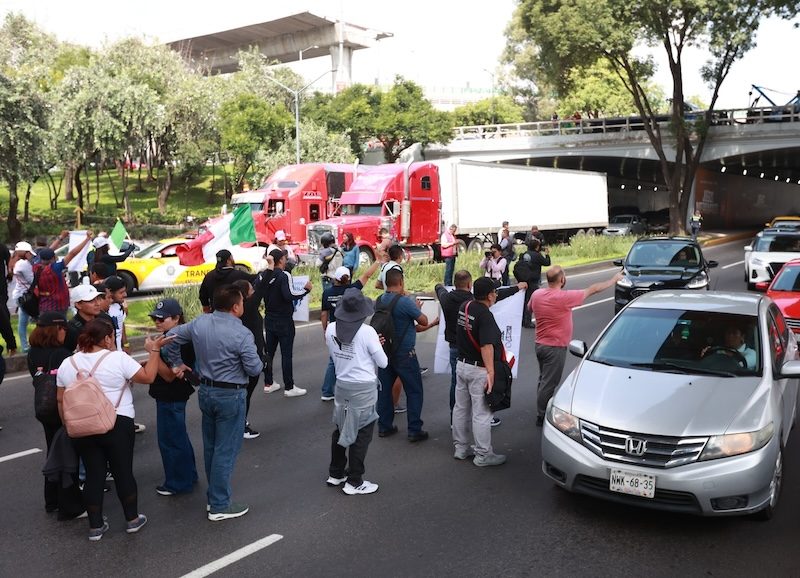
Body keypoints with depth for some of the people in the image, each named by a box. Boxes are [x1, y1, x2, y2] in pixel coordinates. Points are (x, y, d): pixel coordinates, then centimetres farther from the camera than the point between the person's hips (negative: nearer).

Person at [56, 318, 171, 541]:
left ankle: (95, 526, 17)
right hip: (117, 425, -4)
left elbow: (61, 400, 7)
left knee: (93, 474, 11)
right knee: (123, 471, 9)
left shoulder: (67, 364, 3)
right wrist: (154, 350, 0)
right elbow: (148, 377, -10)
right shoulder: (118, 358, -11)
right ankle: (132, 519, 20)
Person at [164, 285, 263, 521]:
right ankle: (219, 506, 9)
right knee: (226, 451, 2)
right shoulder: (241, 334, -21)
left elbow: (172, 336, 11)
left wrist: (177, 363, 21)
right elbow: (254, 369, -16)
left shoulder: (199, 323, -1)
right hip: (230, 395, -7)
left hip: (206, 391, 7)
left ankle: (214, 496, 31)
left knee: (210, 447, 19)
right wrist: (258, 361, 5)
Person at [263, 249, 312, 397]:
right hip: (284, 321, -7)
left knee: (269, 352, 14)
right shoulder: (284, 276, -18)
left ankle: (268, 384, 22)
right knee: (286, 354, -1)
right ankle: (289, 387, 4)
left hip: (269, 320, 7)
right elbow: (289, 295, -29)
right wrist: (306, 290, -18)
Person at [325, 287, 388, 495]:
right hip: (364, 388, -5)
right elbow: (383, 362, -11)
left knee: (341, 429, 20)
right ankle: (354, 482, 14)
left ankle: (335, 474, 33)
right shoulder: (367, 332, -19)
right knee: (361, 433, 7)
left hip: (341, 385, 5)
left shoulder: (331, 329, -4)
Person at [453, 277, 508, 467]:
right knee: (481, 413, 1)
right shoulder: (485, 316, -22)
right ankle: (483, 455, 11)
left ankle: (461, 448, 29)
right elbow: (486, 346, -29)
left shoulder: (464, 307, 2)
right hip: (478, 370, -8)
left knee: (461, 408, 17)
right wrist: (490, 372, -30)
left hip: (461, 364, 8)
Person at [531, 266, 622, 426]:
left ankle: (542, 410, 34)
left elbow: (530, 307, 21)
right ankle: (541, 416, 10)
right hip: (555, 348, -8)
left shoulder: (536, 294, -3)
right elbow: (592, 290, -12)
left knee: (544, 380, 21)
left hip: (540, 345, 8)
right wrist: (615, 279, -1)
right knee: (548, 383, 2)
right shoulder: (565, 297, -23)